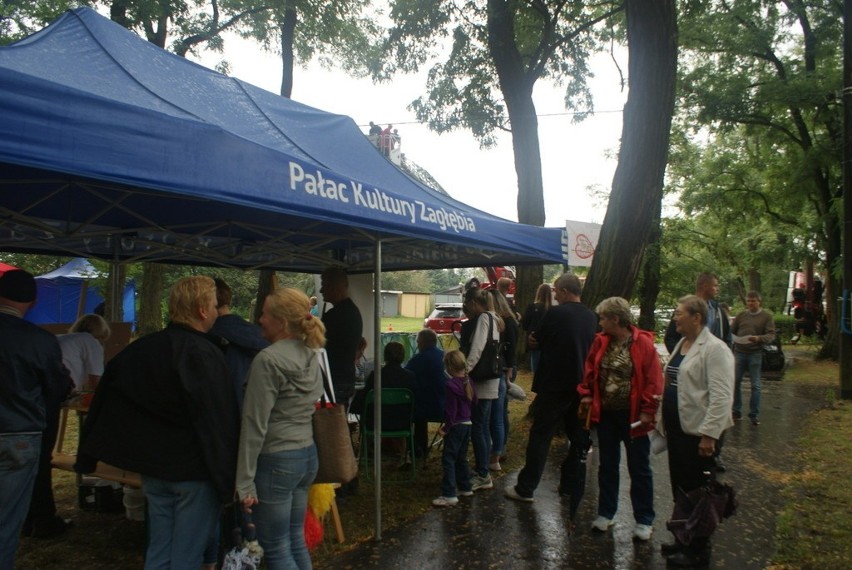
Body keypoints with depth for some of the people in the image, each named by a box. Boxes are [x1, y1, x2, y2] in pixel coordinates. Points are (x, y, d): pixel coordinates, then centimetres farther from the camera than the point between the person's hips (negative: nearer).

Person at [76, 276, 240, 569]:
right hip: (194, 470, -7)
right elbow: (219, 424, -20)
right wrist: (228, 480, -16)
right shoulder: (205, 355, -18)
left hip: (153, 467, 7)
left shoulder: (140, 348, 5)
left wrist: (87, 457, 16)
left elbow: (106, 405, 9)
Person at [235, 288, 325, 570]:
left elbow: (255, 425, -17)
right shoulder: (311, 356, 6)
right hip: (308, 455, 8)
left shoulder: (268, 359, -17)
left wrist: (244, 481, -13)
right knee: (296, 540, 18)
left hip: (275, 460, -8)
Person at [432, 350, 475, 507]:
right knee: (461, 458, 20)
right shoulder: (468, 382, 4)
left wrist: (446, 427, -12)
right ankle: (466, 487, 29)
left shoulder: (451, 384, -19)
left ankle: (449, 495, -8)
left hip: (456, 426, -8)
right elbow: (474, 402, 15)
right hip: (467, 424, 8)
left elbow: (451, 409, -19)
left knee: (448, 459, -6)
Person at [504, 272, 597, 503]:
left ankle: (525, 488, 5)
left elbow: (538, 340, -3)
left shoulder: (555, 313, -14)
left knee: (540, 436, 0)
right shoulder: (592, 318, 3)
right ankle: (569, 485, 24)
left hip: (554, 386, -5)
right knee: (579, 437, 16)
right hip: (581, 386, 6)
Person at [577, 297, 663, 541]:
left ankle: (644, 520, 21)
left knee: (639, 469, 9)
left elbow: (653, 380, -12)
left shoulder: (643, 343, -13)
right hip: (605, 414, 5)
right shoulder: (601, 342, 1)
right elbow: (590, 370, 10)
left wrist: (647, 411, -13)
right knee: (607, 466, 16)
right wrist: (586, 395, 2)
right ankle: (605, 513, 29)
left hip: (633, 416, -5)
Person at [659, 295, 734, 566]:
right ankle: (683, 540, 32)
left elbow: (721, 396, -21)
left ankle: (698, 552, 20)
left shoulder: (714, 349, -15)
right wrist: (665, 422, 18)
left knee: (697, 491, 5)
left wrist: (709, 435, -24)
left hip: (697, 432, -8)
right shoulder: (681, 344, 12)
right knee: (680, 488, 17)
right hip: (677, 428, 8)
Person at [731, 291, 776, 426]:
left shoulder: (766, 317, 1)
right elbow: (731, 331, 12)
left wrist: (759, 338, -25)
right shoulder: (741, 315, 8)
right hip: (739, 353, 2)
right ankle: (736, 411, 17)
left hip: (755, 354, -2)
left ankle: (754, 414, 11)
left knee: (755, 385, 2)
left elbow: (771, 335, -7)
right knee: (735, 382, 5)